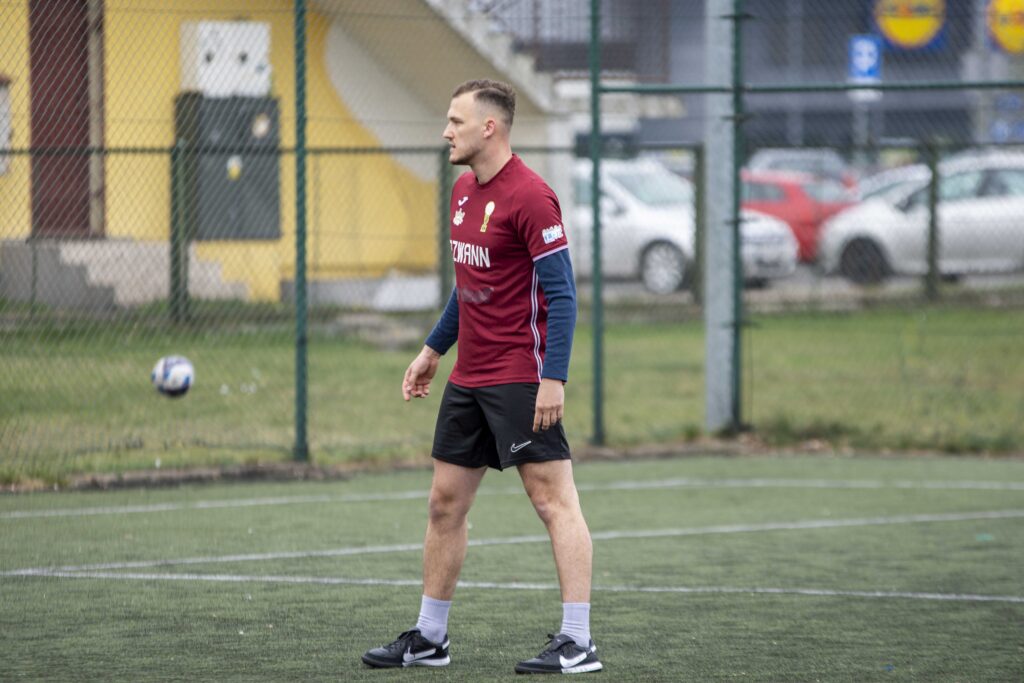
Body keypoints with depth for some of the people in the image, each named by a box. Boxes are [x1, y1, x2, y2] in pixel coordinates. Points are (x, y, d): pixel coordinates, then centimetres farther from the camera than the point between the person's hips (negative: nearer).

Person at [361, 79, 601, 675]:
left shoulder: (529, 196, -15)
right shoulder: (464, 191, 12)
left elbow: (562, 294, -17)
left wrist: (553, 379, -23)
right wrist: (434, 349, 24)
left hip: (520, 380, -9)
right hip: (468, 378, 9)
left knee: (555, 501, -9)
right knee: (446, 503, 11)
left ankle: (578, 644, -9)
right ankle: (429, 639, 19)